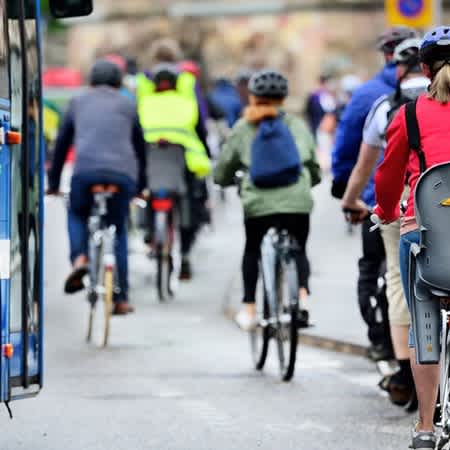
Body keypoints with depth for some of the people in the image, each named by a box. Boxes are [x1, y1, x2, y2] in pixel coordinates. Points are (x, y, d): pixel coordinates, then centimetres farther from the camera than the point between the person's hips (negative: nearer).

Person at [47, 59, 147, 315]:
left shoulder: (79, 103, 21)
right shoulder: (128, 106, 21)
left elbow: (62, 143, 25)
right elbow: (140, 147, 26)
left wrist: (54, 183, 32)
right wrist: (141, 186, 36)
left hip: (86, 171, 0)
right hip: (122, 174, 0)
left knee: (77, 214, 27)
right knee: (119, 231, 15)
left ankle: (79, 258, -2)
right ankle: (121, 298, 11)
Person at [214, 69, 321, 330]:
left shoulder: (243, 128, 9)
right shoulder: (298, 126, 14)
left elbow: (222, 173, 13)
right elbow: (315, 172, 19)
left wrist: (230, 180, 36)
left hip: (259, 201, -1)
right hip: (297, 201, 1)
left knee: (252, 251, 21)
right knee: (299, 251, 19)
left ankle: (249, 309, 15)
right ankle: (302, 292, -7)